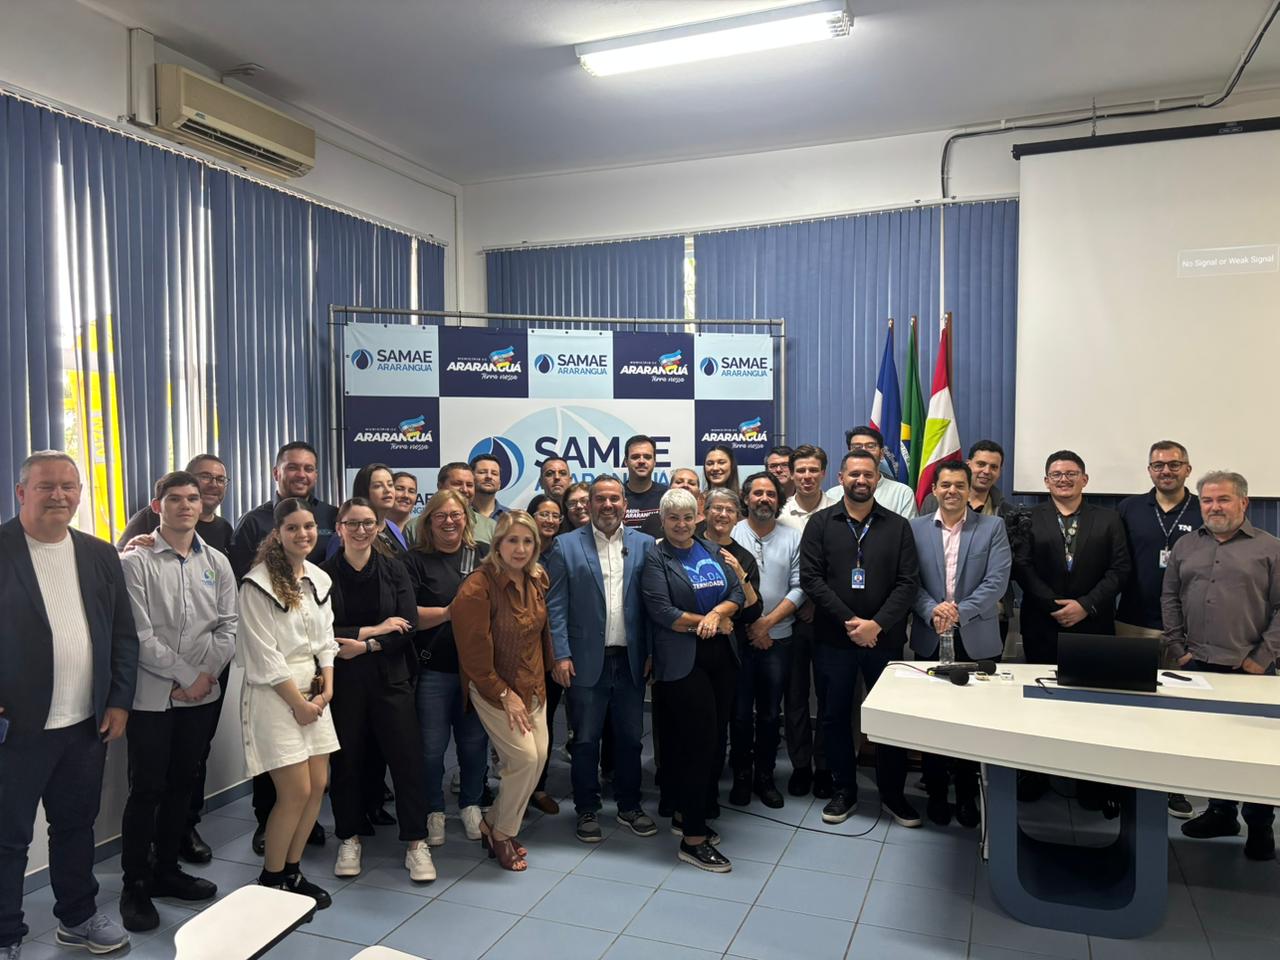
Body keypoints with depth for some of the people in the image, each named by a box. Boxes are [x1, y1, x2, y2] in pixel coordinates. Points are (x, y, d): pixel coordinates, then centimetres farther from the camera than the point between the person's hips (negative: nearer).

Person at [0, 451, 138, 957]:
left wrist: (119, 701, 5)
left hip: (88, 723, 5)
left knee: (77, 825, 18)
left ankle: (77, 918, 35)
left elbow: (123, 634, 9)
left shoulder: (100, 555, 7)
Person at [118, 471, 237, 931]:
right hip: (152, 695, -4)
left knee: (181, 785, 14)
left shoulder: (217, 563, 6)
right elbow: (140, 635, -12)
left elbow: (228, 627, 4)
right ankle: (134, 884, 17)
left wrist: (206, 675, -9)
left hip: (202, 694, 4)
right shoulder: (136, 562, -7)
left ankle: (166, 869, 29)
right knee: (146, 790, 2)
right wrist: (186, 677, -13)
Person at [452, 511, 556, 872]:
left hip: (533, 685, 7)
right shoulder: (478, 588, -22)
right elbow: (474, 654, -19)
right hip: (493, 689, -7)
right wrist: (504, 696, -16)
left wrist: (541, 675, 11)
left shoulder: (537, 580, 0)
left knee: (539, 756, 4)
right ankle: (502, 835, 13)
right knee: (525, 757, -12)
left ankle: (493, 824, 26)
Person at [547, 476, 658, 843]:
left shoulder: (644, 545, 4)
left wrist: (652, 653, -2)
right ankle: (587, 810, 24)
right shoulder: (566, 546, -1)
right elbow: (555, 604, -3)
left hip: (631, 659, 2)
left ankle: (630, 806, 30)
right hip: (587, 660, -2)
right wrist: (561, 655, -9)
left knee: (630, 737, 13)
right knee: (586, 740, 8)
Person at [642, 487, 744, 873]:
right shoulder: (656, 558, -5)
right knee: (700, 741, -5)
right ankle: (693, 840, 4)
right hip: (683, 661, -6)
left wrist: (716, 614, -15)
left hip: (720, 656, 6)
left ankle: (687, 814, 28)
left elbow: (737, 593, 6)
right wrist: (712, 624, -11)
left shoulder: (712, 551, 12)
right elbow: (661, 611, -14)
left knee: (708, 740, 11)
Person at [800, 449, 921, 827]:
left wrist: (876, 624, -15)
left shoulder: (898, 526, 5)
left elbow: (908, 583, -3)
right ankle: (844, 791, 25)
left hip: (885, 639, 0)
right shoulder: (821, 523, 3)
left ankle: (892, 793, 25)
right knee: (835, 716, 8)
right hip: (833, 639, 0)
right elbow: (811, 578, -6)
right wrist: (849, 621, -14)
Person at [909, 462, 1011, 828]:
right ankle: (936, 793, 23)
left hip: (976, 640, -1)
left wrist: (959, 612, -18)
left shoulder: (993, 527, 2)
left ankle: (968, 795, 23)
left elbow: (997, 581, -8)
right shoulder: (916, 528, 5)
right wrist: (932, 611, -18)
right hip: (930, 639, 1)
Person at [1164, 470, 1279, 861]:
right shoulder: (1185, 546, 10)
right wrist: (1178, 648, 4)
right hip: (1198, 666, 3)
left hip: (1249, 670, -3)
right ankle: (1220, 812, 26)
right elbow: (1170, 599, 11)